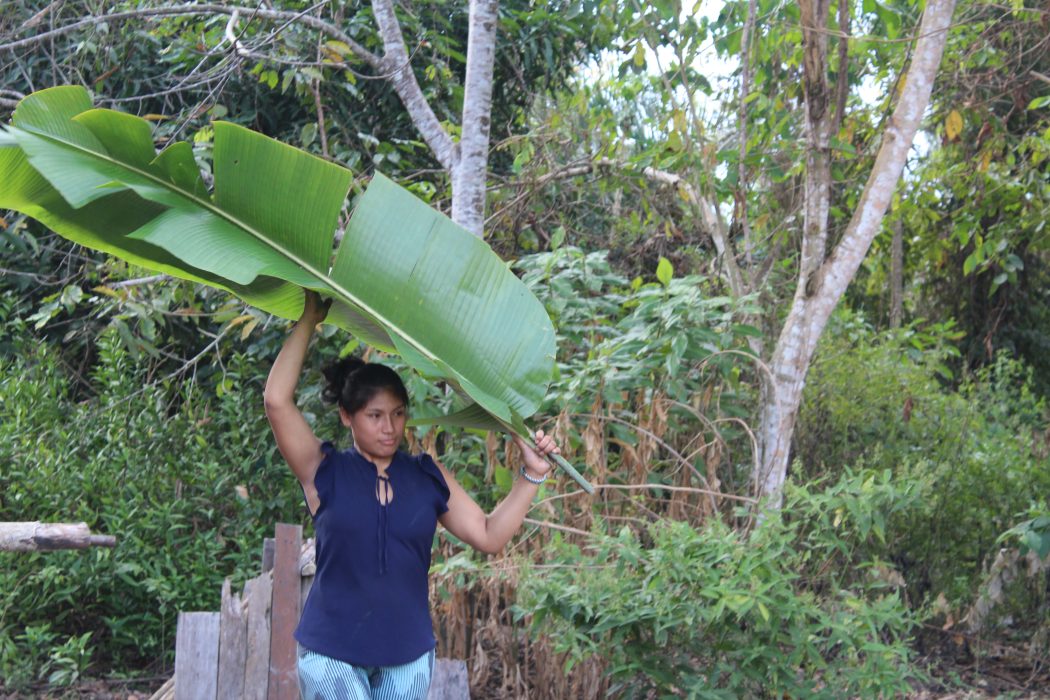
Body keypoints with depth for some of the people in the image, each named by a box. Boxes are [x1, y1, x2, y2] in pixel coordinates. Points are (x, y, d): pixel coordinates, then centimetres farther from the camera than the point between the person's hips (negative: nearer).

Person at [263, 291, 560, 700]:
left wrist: (531, 475, -5)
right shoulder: (325, 472, -4)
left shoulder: (428, 477, 5)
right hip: (332, 652, -3)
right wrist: (309, 321, -12)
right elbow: (277, 401, -16)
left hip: (409, 653, 3)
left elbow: (489, 535, 4)